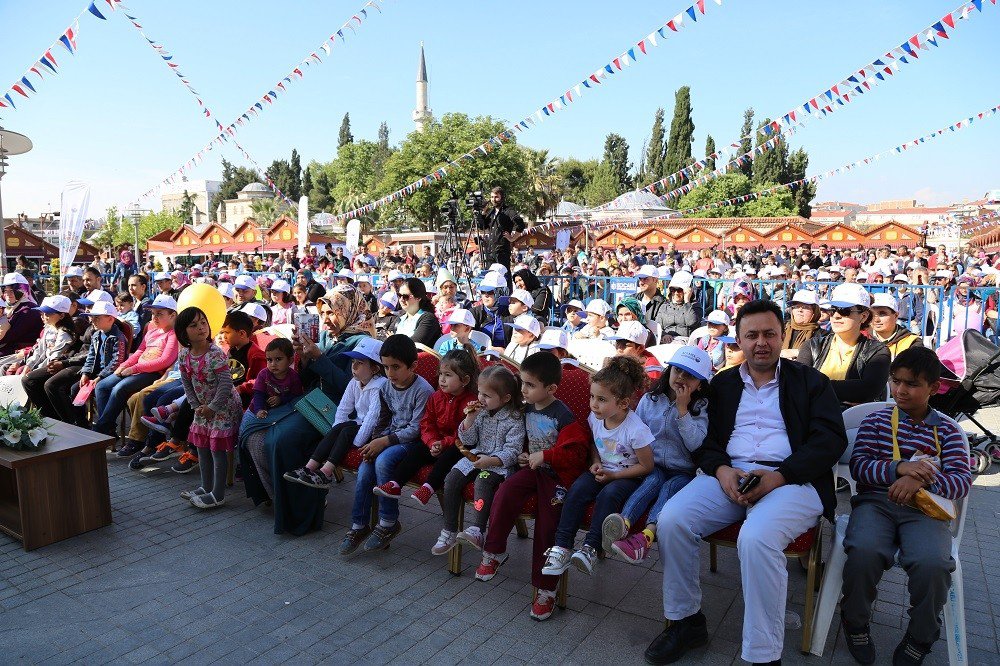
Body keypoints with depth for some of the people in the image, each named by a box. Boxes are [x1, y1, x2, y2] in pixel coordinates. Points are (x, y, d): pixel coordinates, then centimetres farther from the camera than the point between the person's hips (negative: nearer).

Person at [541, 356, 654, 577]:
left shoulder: (636, 430, -24)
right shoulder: (595, 418, -5)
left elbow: (646, 466, -13)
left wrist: (613, 475, -16)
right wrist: (596, 463, -4)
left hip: (628, 477, -5)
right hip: (603, 471, 5)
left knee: (608, 495, -34)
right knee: (577, 490, -22)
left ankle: (590, 547, -27)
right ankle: (562, 546, -23)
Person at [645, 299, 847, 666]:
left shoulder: (811, 381, 11)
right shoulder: (722, 384, 19)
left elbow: (831, 439, 0)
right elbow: (705, 437, 13)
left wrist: (780, 477, -14)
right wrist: (721, 469, -10)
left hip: (791, 480, -3)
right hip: (727, 475, 4)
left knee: (756, 538, -35)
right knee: (670, 521, -22)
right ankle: (685, 620, 0)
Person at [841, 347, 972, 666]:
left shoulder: (947, 430, 13)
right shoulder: (877, 420, 11)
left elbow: (962, 480, 1)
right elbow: (858, 465, 1)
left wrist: (922, 480, -20)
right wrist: (899, 468, -18)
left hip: (923, 509, 1)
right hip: (875, 502, 0)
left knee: (933, 563, -31)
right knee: (864, 552, -32)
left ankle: (920, 638, 1)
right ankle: (856, 624, -1)